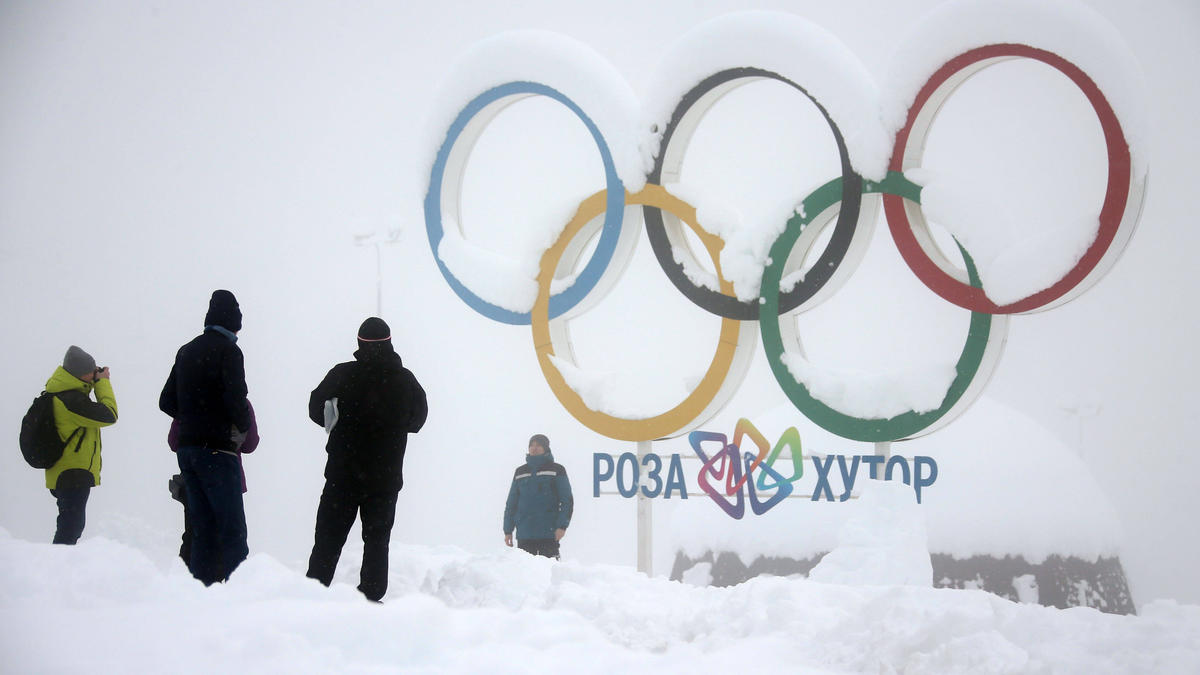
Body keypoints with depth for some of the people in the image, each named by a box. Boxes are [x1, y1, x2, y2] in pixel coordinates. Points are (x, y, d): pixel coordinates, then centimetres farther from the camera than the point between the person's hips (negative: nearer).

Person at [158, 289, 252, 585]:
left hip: (187, 448, 7)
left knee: (203, 530, 10)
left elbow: (167, 402, 17)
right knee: (232, 530, -7)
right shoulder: (227, 350, -7)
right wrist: (243, 426, -1)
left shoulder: (186, 351, 14)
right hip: (217, 450, -7)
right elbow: (235, 398, -18)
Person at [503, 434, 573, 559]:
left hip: (548, 533, -3)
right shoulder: (520, 472, 13)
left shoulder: (556, 469, 3)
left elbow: (567, 500, -1)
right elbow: (511, 502, 16)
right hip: (524, 534, 3)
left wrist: (562, 526, -12)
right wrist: (508, 530, 10)